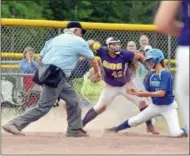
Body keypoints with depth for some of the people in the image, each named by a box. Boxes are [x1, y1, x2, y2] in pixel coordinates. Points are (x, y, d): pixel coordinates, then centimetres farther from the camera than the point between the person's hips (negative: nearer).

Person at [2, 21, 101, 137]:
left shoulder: (55, 39, 19)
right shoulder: (78, 41, 2)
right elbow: (92, 59, 12)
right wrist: (97, 72, 29)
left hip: (46, 73, 9)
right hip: (54, 76, -9)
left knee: (72, 100, 17)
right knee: (44, 106, -10)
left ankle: (74, 130, 21)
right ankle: (14, 124, -16)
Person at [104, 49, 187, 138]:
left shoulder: (166, 74, -20)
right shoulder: (151, 75, 2)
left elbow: (162, 93, -27)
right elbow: (148, 93, 5)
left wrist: (144, 93, -34)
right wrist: (136, 92, -14)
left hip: (168, 107, -6)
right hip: (155, 106, 6)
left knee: (176, 134, -19)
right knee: (134, 121, 8)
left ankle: (185, 130, 13)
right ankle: (116, 129, 28)